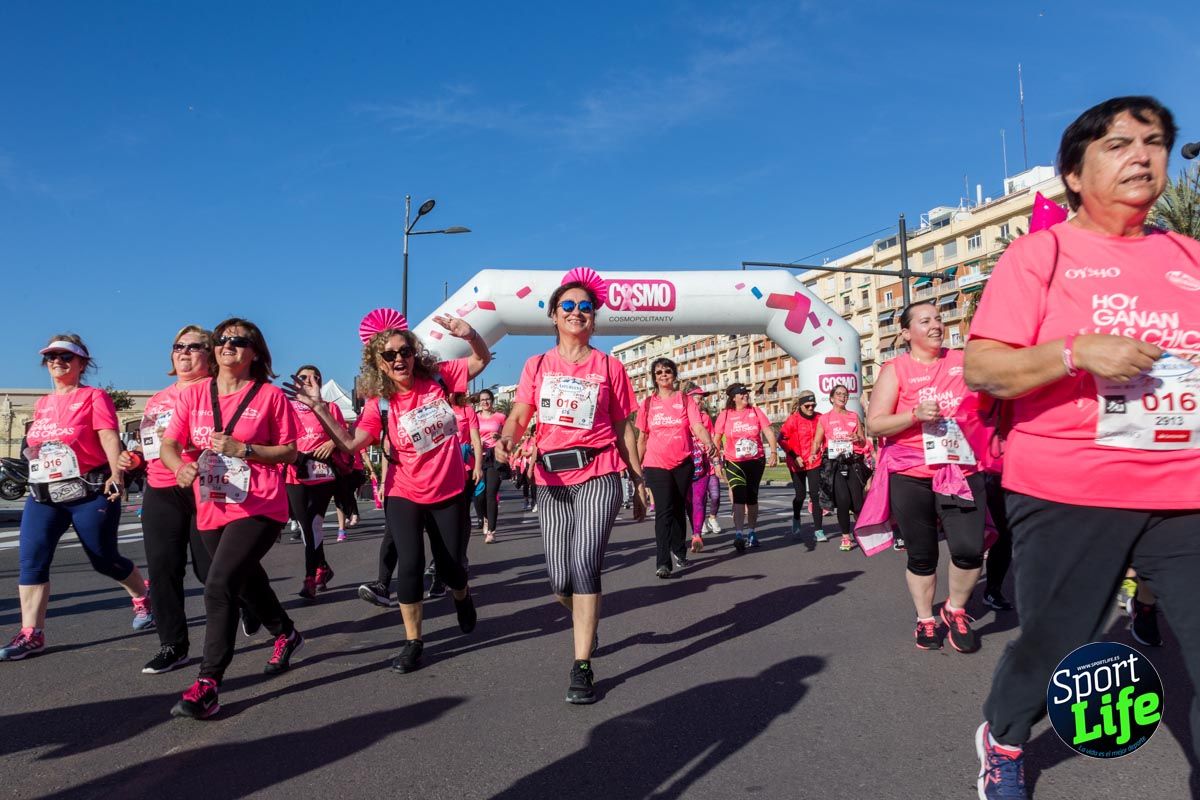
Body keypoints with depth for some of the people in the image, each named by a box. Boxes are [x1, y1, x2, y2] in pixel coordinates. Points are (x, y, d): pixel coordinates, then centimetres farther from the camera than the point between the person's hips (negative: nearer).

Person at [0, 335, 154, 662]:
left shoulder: (94, 397, -5)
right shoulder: (41, 404, 15)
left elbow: (109, 437, -17)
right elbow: (37, 444, 24)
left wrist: (116, 474, -29)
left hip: (90, 494, -6)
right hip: (42, 496, 6)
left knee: (104, 560, 6)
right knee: (31, 560, -7)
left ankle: (142, 596, 31)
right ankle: (30, 634, -1)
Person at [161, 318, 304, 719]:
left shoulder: (270, 396, -5)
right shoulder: (194, 394, 5)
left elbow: (290, 451, -4)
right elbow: (168, 445, 0)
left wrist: (243, 448, -18)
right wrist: (181, 465, -22)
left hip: (258, 508, -6)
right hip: (211, 508, 6)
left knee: (219, 586, -19)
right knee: (246, 580, 23)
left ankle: (207, 685, -11)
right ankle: (286, 634, 49)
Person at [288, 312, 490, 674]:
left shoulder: (438, 377, -7)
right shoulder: (379, 404, -8)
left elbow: (482, 359, -1)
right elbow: (350, 444, -18)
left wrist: (468, 333, -22)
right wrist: (318, 407, -23)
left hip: (448, 493, 1)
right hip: (404, 495, 0)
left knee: (450, 566, 8)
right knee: (410, 564, -9)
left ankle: (462, 596, 46)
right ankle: (413, 641, 9)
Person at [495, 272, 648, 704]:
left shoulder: (609, 367, 5)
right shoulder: (537, 365, 10)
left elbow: (623, 430, 8)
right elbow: (519, 416, 2)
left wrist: (639, 482, 8)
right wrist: (506, 439, -21)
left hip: (598, 476, -2)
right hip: (551, 479, 2)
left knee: (584, 566, -16)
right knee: (560, 584, 5)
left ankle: (582, 668, -4)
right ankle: (586, 623, 40)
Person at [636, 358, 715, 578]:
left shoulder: (685, 400, 4)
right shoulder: (648, 403, 6)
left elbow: (698, 427, -8)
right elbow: (642, 438, 10)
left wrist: (709, 443, -28)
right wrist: (637, 465, 10)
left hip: (683, 463, 1)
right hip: (656, 464, -1)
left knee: (679, 508, 12)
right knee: (664, 509, -11)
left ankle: (678, 551, 29)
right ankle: (662, 562, -13)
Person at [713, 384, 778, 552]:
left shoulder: (755, 411, 1)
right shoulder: (725, 415, -2)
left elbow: (769, 432, -3)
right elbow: (716, 439, 1)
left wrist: (773, 452, -16)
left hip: (756, 461, 2)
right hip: (734, 463, -2)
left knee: (752, 497, 11)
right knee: (739, 495, -17)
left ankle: (751, 532, 27)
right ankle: (738, 535, -21)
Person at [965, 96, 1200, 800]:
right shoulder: (1041, 252, -1)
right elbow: (981, 370, -9)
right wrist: (1077, 352, -21)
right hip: (1068, 493, -4)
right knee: (1055, 647, 10)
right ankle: (1002, 741, 40)